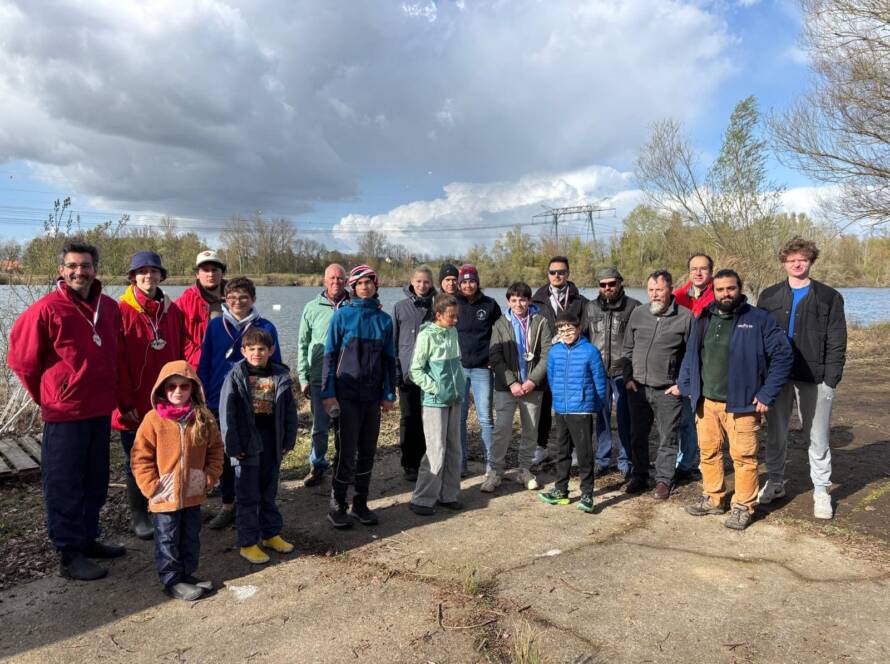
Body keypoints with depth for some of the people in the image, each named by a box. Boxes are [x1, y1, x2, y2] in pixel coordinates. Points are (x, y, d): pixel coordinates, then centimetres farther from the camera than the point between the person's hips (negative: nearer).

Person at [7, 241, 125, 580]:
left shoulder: (109, 307, 3)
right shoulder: (46, 309, -12)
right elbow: (22, 359, -4)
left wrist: (109, 392, 14)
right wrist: (48, 398, 3)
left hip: (101, 410, 6)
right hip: (64, 414, -6)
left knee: (95, 482, 17)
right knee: (64, 486, 5)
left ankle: (88, 539, 33)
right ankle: (70, 555, 17)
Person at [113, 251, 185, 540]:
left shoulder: (172, 310, 5)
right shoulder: (122, 311, -9)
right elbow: (116, 362, -10)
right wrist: (125, 402, -11)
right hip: (135, 404, -4)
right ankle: (139, 516, 24)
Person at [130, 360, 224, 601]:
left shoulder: (204, 418, -3)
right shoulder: (153, 419, -12)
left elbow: (215, 450, 4)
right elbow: (140, 457, -9)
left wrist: (209, 477, -4)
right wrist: (151, 486, -13)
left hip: (194, 493, 4)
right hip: (165, 496, -3)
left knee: (191, 537, 18)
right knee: (167, 540, 10)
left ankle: (187, 573, 35)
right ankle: (171, 579, 24)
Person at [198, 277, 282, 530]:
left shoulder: (265, 328, -4)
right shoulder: (215, 326, 0)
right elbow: (204, 365, 4)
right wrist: (203, 400, 0)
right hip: (220, 403, 2)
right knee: (224, 456, 13)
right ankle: (228, 505, 28)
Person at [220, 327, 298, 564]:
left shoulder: (281, 376, 1)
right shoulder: (235, 376, -8)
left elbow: (290, 410, 6)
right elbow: (226, 412, -10)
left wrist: (289, 440, 3)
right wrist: (232, 445, -13)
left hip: (272, 442, 4)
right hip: (247, 443, -3)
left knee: (269, 492, 17)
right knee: (248, 496, 4)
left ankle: (271, 534, 32)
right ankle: (248, 543, 15)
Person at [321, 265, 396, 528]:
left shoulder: (384, 319, 7)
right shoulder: (342, 315, -3)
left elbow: (389, 359, 10)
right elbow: (330, 355, -3)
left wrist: (389, 393, 6)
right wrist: (328, 393, -8)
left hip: (373, 396, 4)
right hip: (347, 395, -4)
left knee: (368, 451, 10)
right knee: (347, 452, -2)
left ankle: (361, 504, 23)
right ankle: (337, 506, 13)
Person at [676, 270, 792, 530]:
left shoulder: (758, 319, -7)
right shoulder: (703, 319, 9)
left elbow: (783, 355, -8)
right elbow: (691, 354, 17)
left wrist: (767, 394, -11)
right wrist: (684, 384, 8)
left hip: (741, 404, -5)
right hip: (706, 402, 5)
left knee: (743, 456, 2)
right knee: (708, 452, 13)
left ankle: (743, 507, 17)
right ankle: (713, 499, 29)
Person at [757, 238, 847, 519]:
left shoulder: (829, 297, 2)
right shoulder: (769, 296, 7)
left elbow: (837, 343, -1)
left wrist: (831, 379, -8)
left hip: (815, 379, -2)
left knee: (818, 438, 6)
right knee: (776, 434, 11)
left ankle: (821, 491, 21)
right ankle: (775, 482, 27)